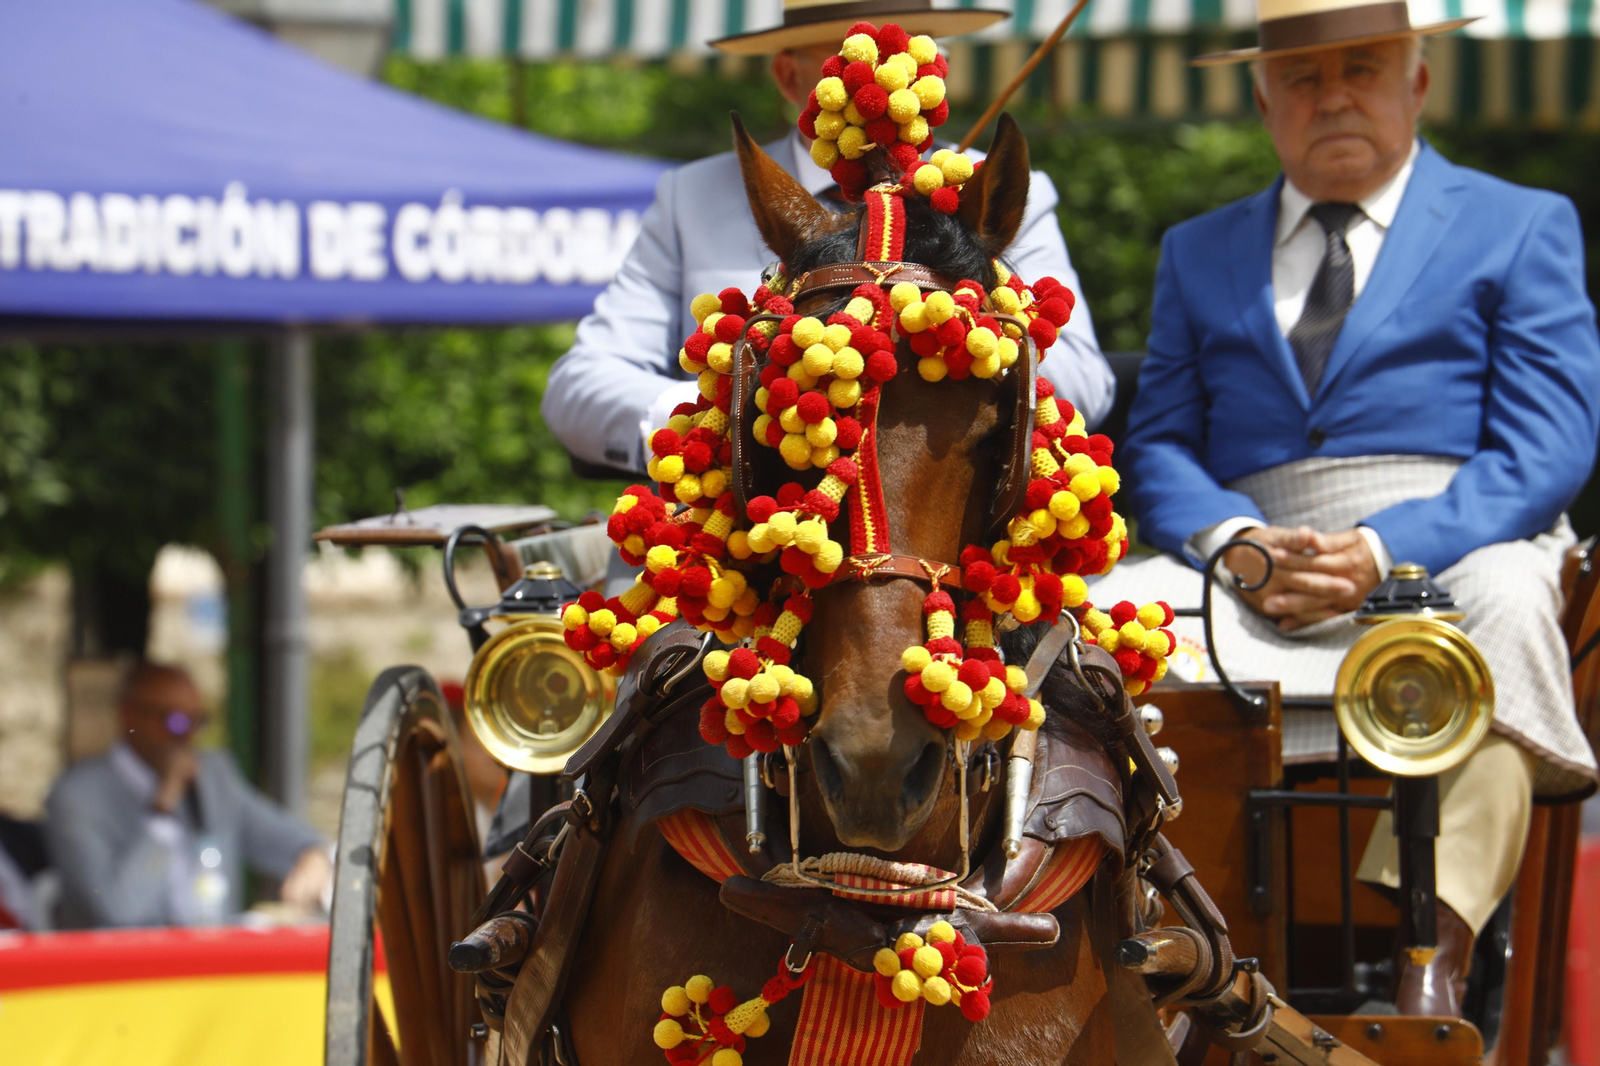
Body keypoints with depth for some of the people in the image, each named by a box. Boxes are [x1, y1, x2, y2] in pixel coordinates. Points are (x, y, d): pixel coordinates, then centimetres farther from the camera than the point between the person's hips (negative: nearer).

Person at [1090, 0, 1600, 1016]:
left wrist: (1385, 551, -15)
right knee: (1102, 614, -28)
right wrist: (1238, 545, -9)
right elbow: (1159, 446, 15)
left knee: (1503, 606, -39)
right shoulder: (1200, 254, 24)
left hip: (1451, 559, -3)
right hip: (1255, 581, 3)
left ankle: (1432, 948, -49)